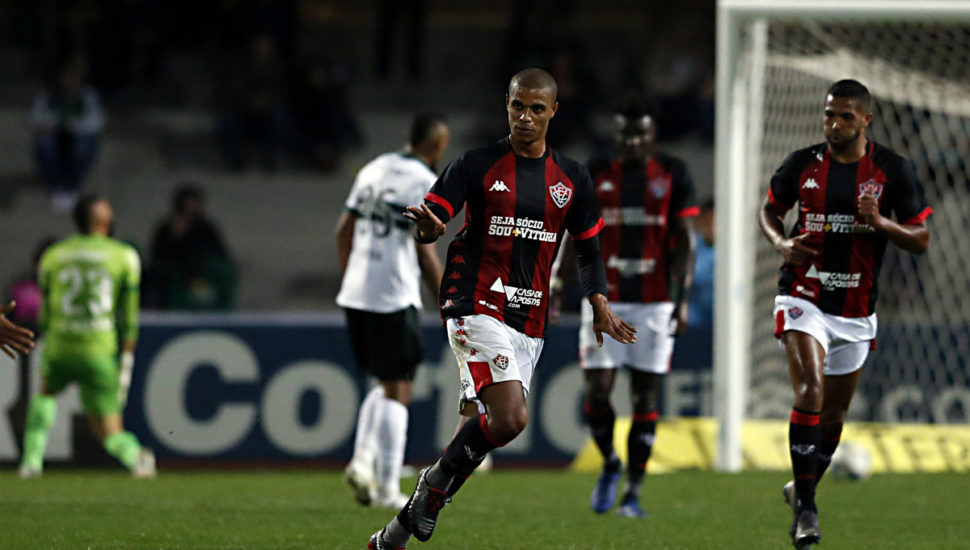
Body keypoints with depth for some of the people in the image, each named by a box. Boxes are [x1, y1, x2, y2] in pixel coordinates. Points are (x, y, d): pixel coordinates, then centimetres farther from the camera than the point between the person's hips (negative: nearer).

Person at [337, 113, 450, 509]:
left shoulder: (373, 171, 11)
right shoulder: (424, 183, -10)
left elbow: (344, 231, 17)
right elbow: (425, 252, -14)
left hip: (355, 294, 7)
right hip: (393, 297, -7)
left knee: (386, 385, 19)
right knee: (397, 391, 0)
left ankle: (362, 458, 1)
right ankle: (387, 489, -2)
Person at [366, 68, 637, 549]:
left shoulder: (572, 178, 11)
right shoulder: (477, 165, -2)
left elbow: (588, 249, 17)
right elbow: (428, 222, -7)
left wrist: (600, 304, 0)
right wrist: (429, 227, -32)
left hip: (529, 322, 5)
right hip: (477, 305, -5)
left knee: (481, 427, 5)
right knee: (510, 418, -24)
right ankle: (436, 483, 2)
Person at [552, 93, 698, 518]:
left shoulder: (673, 174, 2)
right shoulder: (596, 174, 4)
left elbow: (684, 240, 1)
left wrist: (683, 300, -8)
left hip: (655, 304, -1)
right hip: (605, 302, 1)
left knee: (645, 399, 0)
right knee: (596, 392, -7)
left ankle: (632, 494, 6)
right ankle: (609, 465, 20)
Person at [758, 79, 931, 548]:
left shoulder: (892, 171, -4)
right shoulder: (803, 164, -1)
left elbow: (921, 240, -2)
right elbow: (769, 210, 15)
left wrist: (880, 222, -21)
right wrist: (782, 243, -7)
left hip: (856, 310, 2)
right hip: (803, 296, -2)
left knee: (834, 412, 12)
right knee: (810, 391, -22)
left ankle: (803, 490, 36)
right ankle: (805, 505, -21)